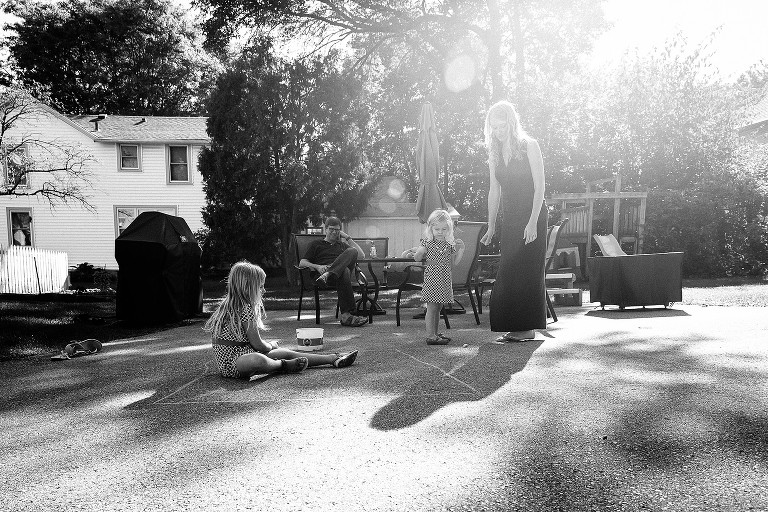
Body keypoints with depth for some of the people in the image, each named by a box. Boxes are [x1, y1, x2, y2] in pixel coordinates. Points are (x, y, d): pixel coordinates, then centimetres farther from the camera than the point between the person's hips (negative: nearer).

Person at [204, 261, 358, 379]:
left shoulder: (231, 305, 12)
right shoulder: (246, 308, -19)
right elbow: (257, 344, -16)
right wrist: (271, 345, 3)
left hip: (241, 354, 10)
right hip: (230, 363, -10)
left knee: (286, 353, 6)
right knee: (258, 360, -42)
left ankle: (334, 359, 9)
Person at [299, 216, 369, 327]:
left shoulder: (342, 245, 37)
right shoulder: (316, 244, 27)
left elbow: (362, 255, 24)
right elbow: (302, 263, 14)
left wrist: (347, 238, 23)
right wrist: (317, 266, -7)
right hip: (324, 271, -3)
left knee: (352, 251, -32)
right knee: (344, 272, -41)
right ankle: (347, 314, -51)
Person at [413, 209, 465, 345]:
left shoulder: (450, 243, 6)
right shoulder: (427, 242, -4)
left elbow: (456, 259, 14)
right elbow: (417, 258, -2)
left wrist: (461, 248, -2)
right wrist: (420, 252, -24)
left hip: (445, 280, 5)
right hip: (432, 278, -5)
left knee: (438, 308, 14)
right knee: (431, 308, -5)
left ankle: (435, 333, 25)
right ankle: (430, 336, -2)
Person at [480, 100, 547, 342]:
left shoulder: (529, 146, -6)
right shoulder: (495, 153, 11)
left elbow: (539, 187, -10)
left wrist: (533, 222, -18)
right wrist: (491, 226, 8)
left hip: (532, 216, -5)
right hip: (510, 218, 6)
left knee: (527, 271, -6)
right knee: (508, 272, 1)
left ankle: (528, 327, 1)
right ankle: (514, 326, 8)